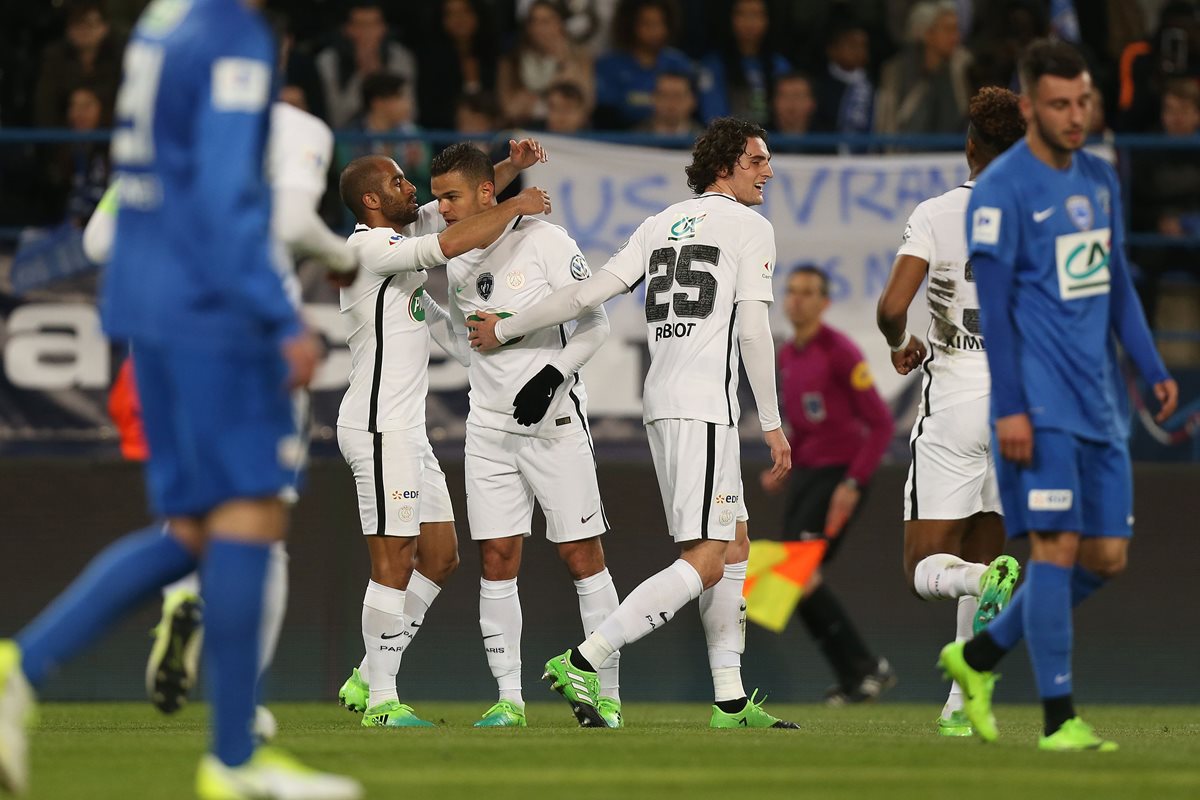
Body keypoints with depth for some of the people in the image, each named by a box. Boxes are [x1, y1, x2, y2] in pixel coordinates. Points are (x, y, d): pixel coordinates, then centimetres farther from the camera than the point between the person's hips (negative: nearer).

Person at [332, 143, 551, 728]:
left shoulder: (401, 233, 15)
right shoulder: (368, 248, -13)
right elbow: (450, 244, -26)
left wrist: (511, 168, 7)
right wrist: (513, 209, -14)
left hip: (407, 431, 10)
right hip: (379, 430, -10)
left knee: (440, 558, 11)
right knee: (394, 564, -9)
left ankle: (366, 679, 16)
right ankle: (381, 701, -6)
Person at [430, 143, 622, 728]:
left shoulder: (544, 240, -9)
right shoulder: (452, 260, 7)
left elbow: (595, 322, -8)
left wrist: (551, 375, -19)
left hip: (553, 422, -5)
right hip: (489, 429, 5)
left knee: (581, 555, -3)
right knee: (496, 561, 0)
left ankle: (608, 695, 2)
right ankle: (509, 700, 4)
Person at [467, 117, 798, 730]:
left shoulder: (662, 224, 16)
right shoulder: (751, 228, -3)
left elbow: (589, 293, 9)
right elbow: (753, 331, -10)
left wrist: (505, 330, 18)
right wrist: (771, 423, -5)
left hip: (661, 403, 9)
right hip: (704, 405, -9)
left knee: (733, 547, 16)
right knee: (705, 562, -12)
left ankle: (730, 702, 13)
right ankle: (582, 662, -20)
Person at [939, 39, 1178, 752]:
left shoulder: (1100, 179, 14)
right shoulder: (1002, 190, -9)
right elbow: (994, 306, -12)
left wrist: (1154, 370, 11)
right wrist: (1008, 408, -17)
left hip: (1100, 405, 8)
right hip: (1041, 408, -8)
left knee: (1108, 556, 6)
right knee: (1057, 546, -10)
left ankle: (979, 656, 21)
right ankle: (1059, 718, -5)